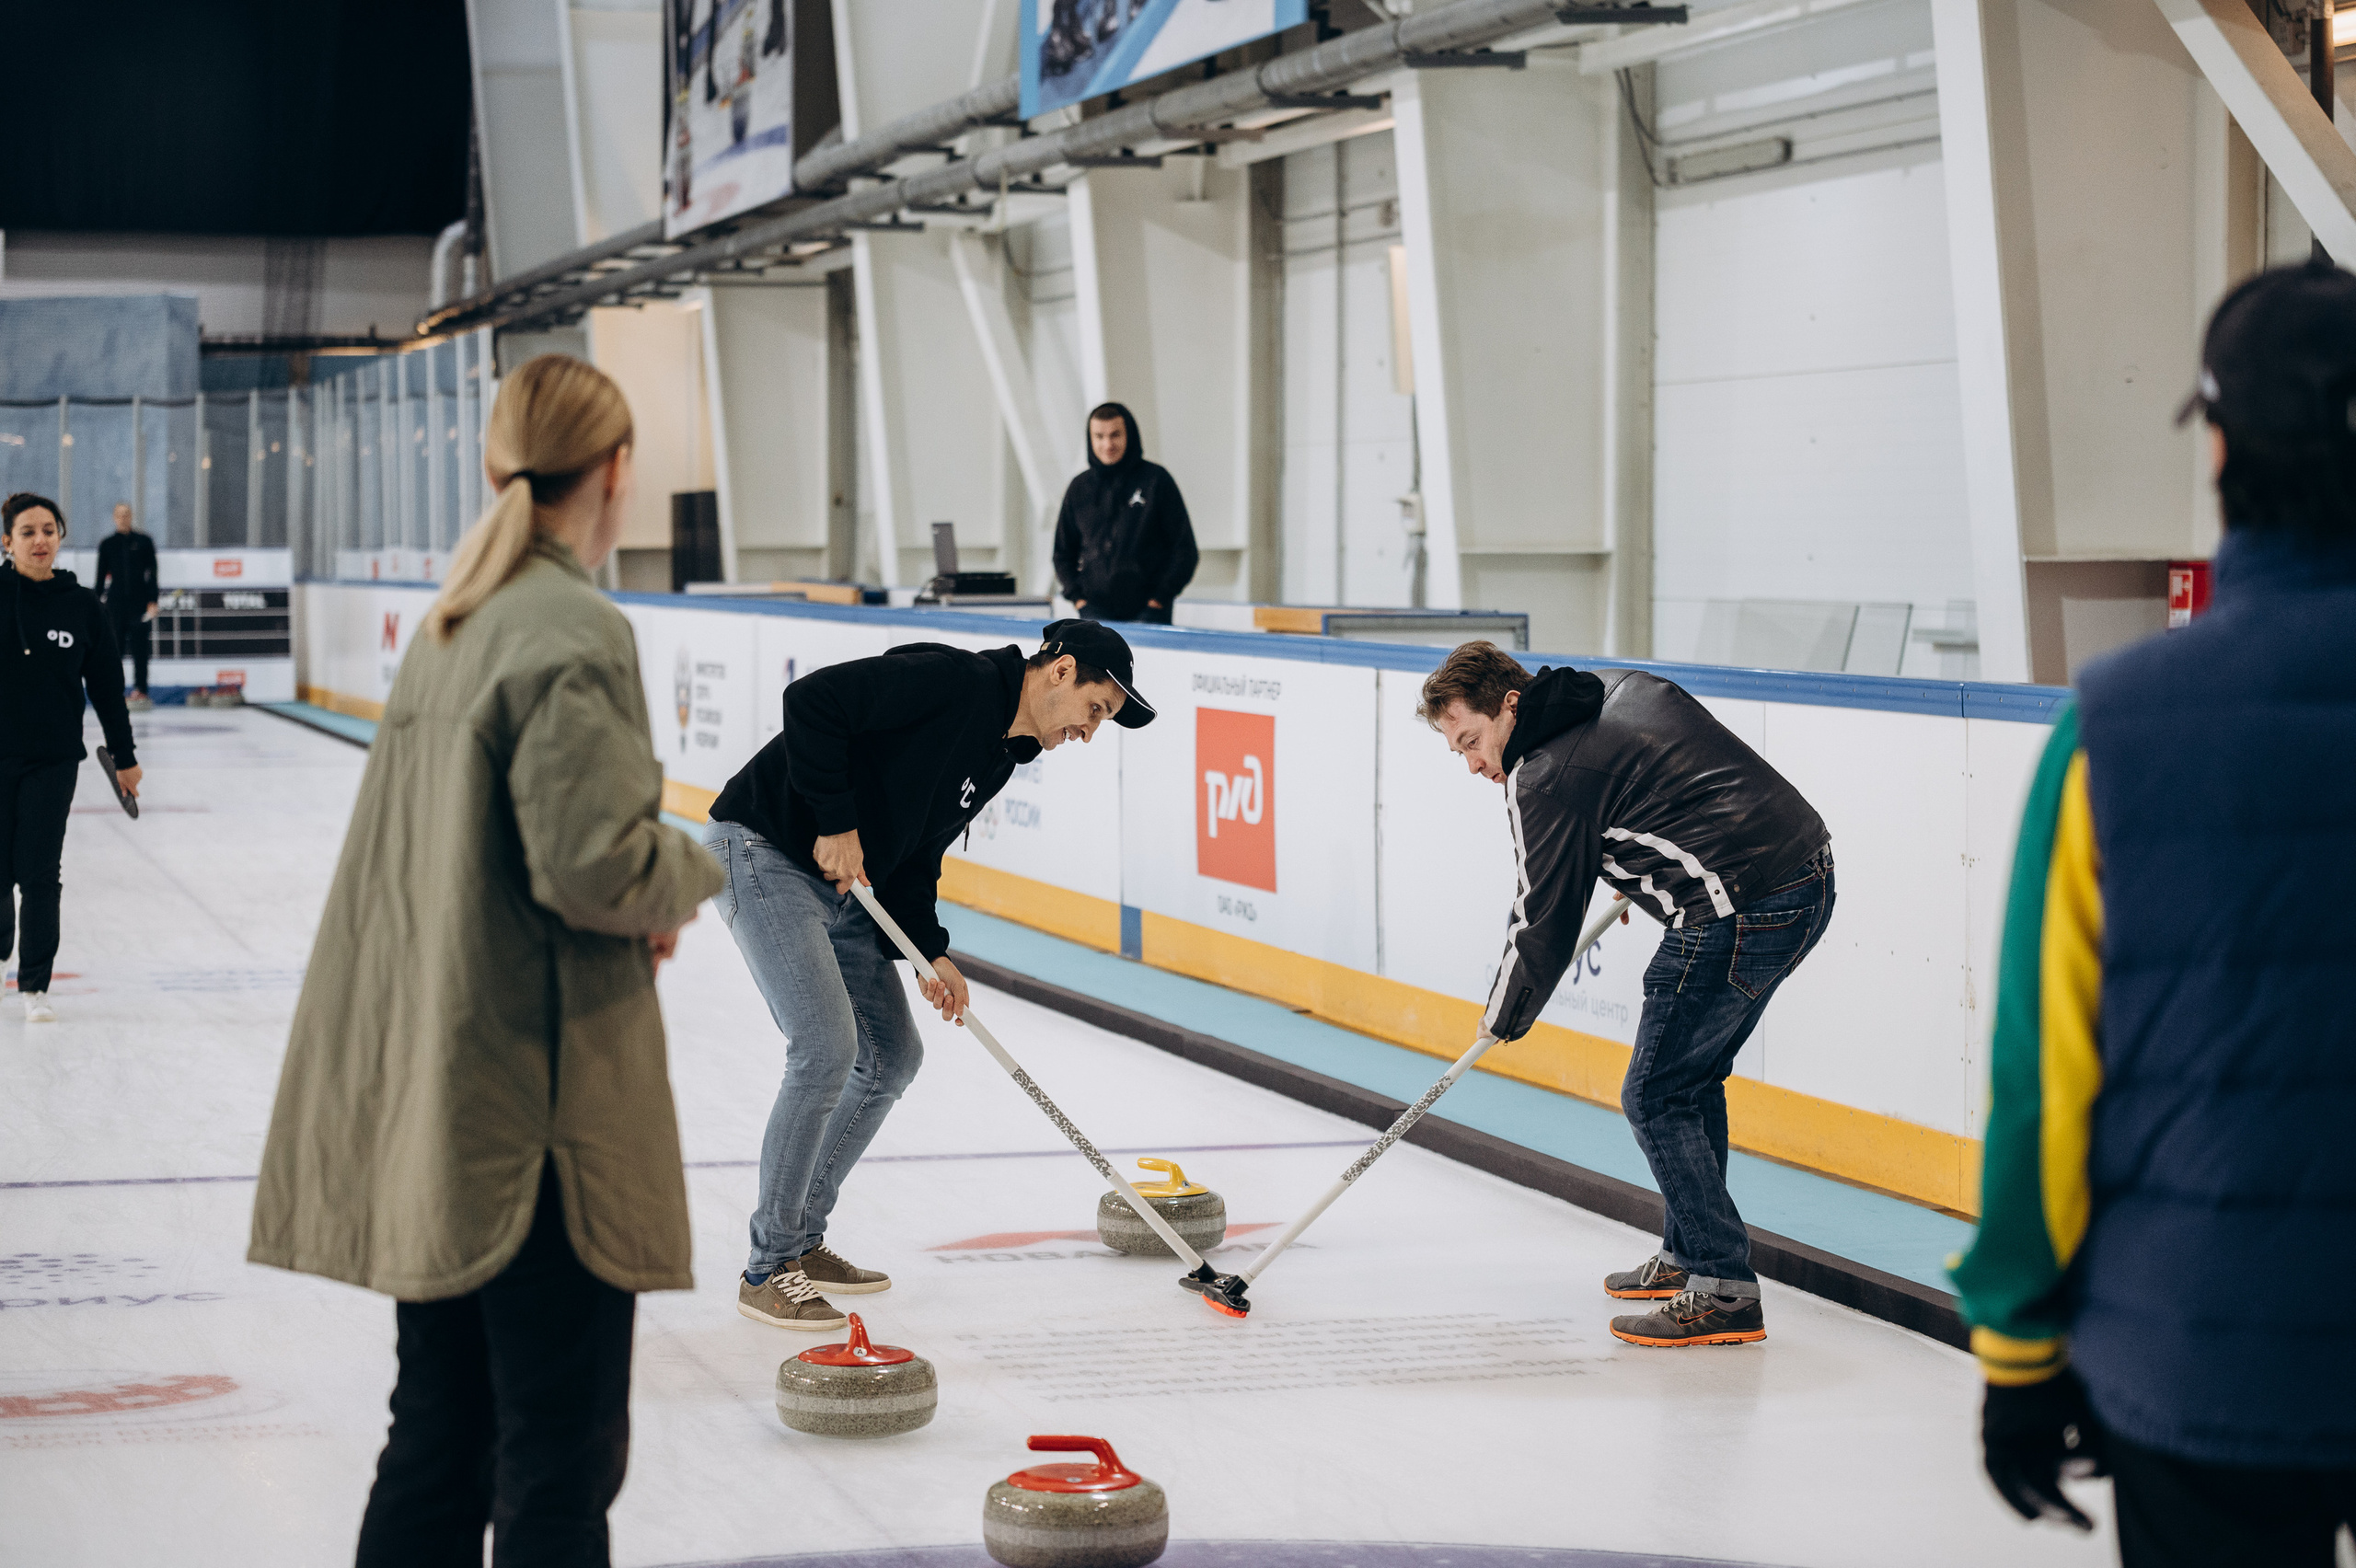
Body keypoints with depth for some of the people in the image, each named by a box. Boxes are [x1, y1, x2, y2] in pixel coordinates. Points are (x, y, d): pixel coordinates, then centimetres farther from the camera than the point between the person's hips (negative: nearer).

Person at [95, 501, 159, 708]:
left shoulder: (144, 542, 4)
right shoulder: (107, 544, 7)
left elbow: (152, 573, 3)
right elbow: (101, 575, 10)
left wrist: (153, 602, -5)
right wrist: (97, 604, 6)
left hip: (140, 600, -1)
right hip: (116, 601, 1)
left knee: (140, 648, -3)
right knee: (115, 646, -1)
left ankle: (140, 692, 2)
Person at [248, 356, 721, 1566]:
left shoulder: (453, 624, 12)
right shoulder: (576, 633, -15)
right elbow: (593, 863, -23)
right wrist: (691, 873, -3)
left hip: (427, 1097, 9)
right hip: (537, 1099, -9)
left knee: (437, 1435, 15)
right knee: (561, 1454, -2)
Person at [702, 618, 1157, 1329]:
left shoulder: (1000, 756, 11)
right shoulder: (954, 680, -19)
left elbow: (913, 859, 13)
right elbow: (812, 699, -26)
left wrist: (928, 953, -1)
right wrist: (836, 823, -22)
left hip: (844, 887, 10)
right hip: (765, 852, -10)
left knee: (892, 1057, 11)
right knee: (826, 1047, -18)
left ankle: (801, 1240, 23)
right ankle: (769, 1268, -7)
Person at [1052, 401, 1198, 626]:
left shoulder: (1156, 479, 3)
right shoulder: (1079, 487, 12)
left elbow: (1185, 549, 4)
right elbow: (1063, 552, 21)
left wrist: (1160, 599, -3)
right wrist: (1077, 596, 6)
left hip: (1147, 610, -2)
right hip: (1095, 611, 2)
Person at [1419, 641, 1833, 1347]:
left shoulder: (1545, 778, -9)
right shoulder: (1625, 687, 16)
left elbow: (1543, 919, -2)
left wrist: (1504, 1017, 14)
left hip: (1737, 913, -10)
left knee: (1657, 1097, -2)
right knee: (1694, 1077, 23)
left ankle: (1724, 1293, -2)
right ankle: (1686, 1255, 33)